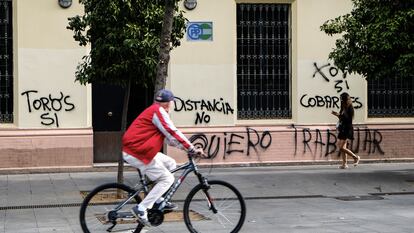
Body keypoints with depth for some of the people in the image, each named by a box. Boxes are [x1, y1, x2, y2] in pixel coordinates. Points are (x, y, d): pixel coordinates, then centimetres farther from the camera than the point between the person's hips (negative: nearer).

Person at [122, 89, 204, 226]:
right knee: (167, 179, -6)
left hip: (137, 148, 10)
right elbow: (173, 133, -16)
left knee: (170, 163, 16)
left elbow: (168, 136, 21)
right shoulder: (158, 111, -10)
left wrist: (186, 147, 14)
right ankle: (141, 209, -10)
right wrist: (192, 149, -13)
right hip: (137, 153, -10)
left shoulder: (153, 111, 21)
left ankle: (158, 200, 16)